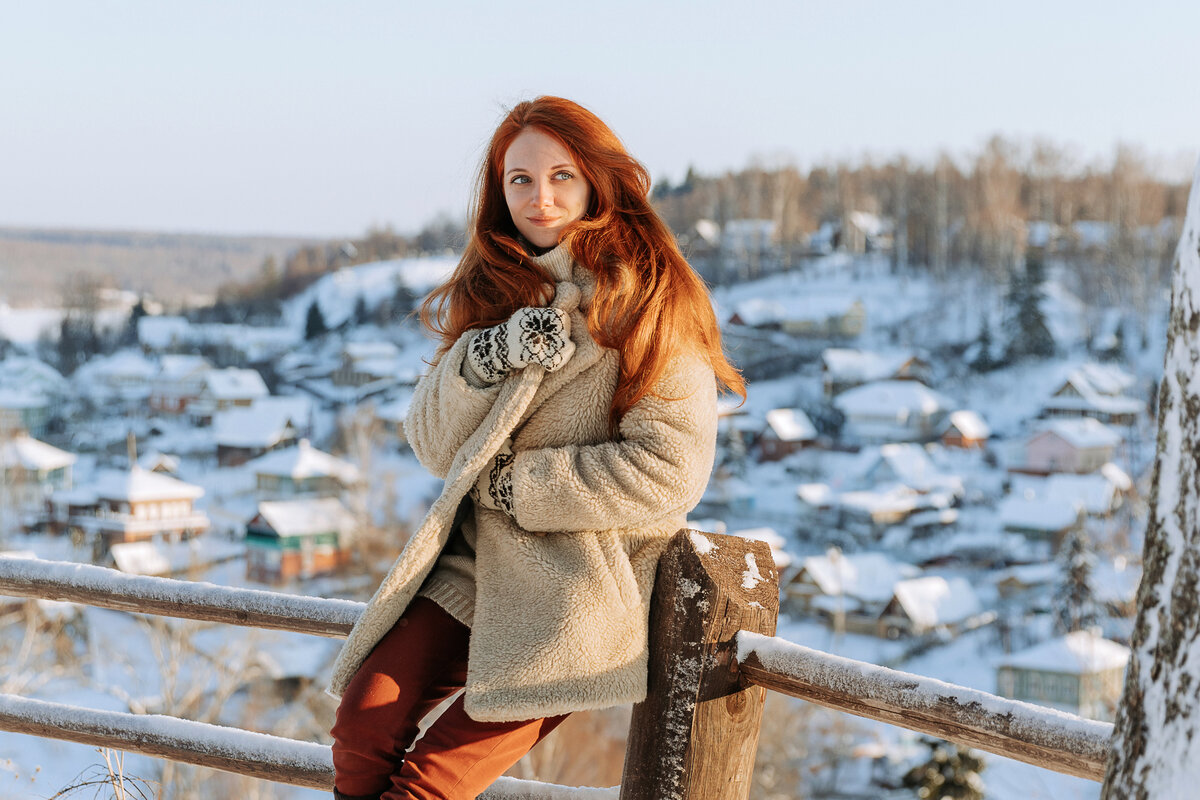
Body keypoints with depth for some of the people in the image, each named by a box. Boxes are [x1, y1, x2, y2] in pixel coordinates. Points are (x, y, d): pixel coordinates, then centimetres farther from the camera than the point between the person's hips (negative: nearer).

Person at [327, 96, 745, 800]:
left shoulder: (651, 301, -7)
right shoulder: (493, 290, 10)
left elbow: (671, 470, -15)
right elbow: (434, 446, 5)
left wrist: (512, 485, -9)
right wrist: (484, 359, -15)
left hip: (581, 584, -5)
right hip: (476, 558, 5)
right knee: (365, 720, -16)